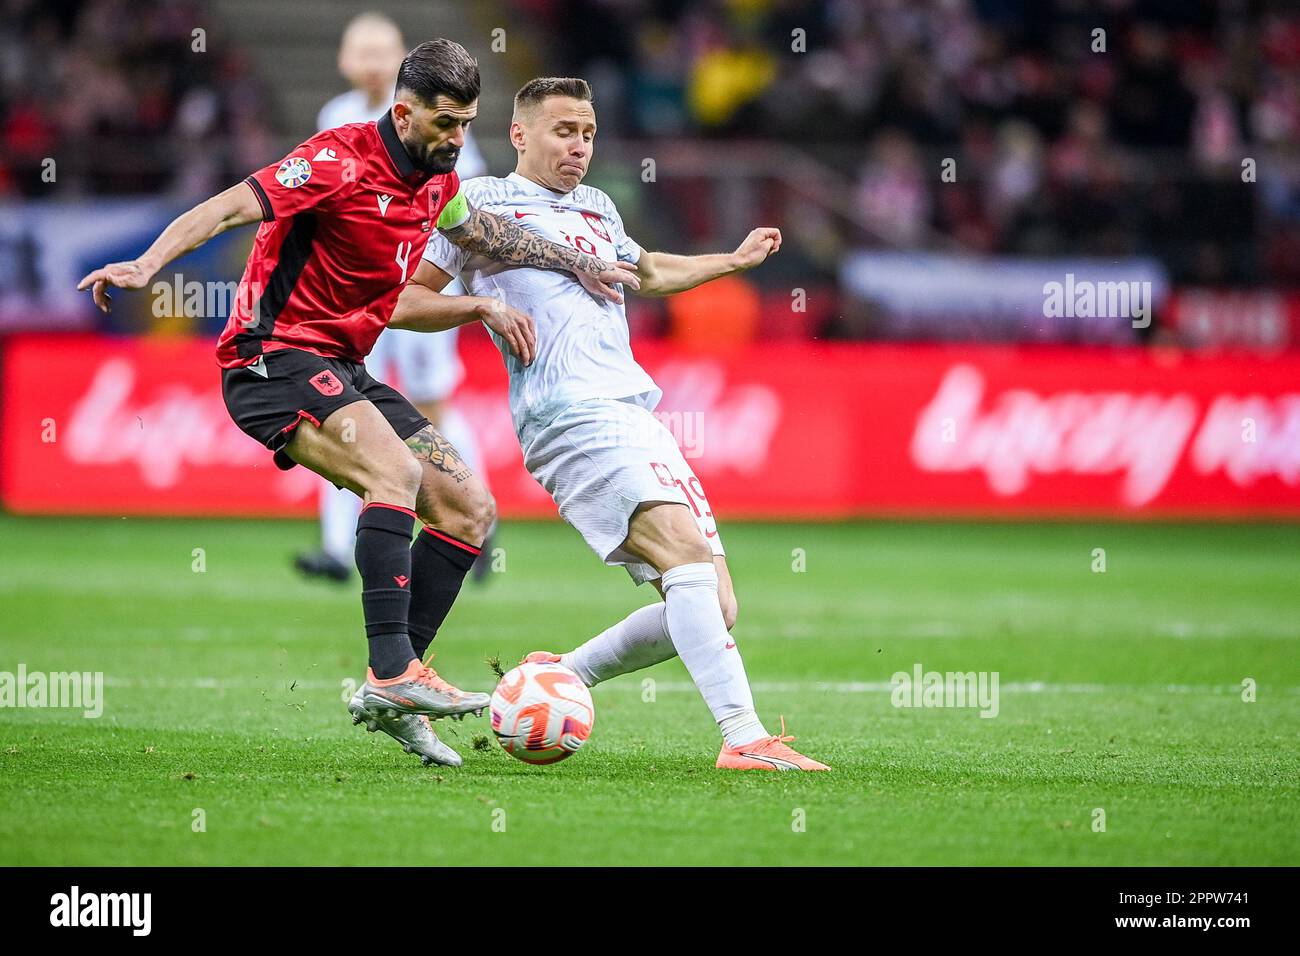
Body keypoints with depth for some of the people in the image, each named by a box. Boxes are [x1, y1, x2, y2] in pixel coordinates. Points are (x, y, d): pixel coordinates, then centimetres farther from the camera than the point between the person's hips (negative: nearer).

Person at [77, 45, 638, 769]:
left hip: (342, 369, 9)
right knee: (396, 471, -31)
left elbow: (480, 231, 31)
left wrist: (575, 263, 32)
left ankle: (390, 693, 2)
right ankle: (393, 673, -35)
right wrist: (146, 266, -38)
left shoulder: (437, 180, 9)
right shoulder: (341, 162, -16)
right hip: (276, 358, -9)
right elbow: (229, 208, -24)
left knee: (470, 510, 2)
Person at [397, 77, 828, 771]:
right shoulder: (481, 201, 8)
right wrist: (482, 304, -7)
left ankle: (557, 679, 14)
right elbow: (402, 301, 8)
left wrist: (735, 260, 44)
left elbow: (644, 271, 49)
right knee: (689, 552, -28)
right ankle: (745, 738, -38)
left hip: (637, 414, 8)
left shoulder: (598, 213, 28)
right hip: (571, 415, -8)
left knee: (713, 609, -1)